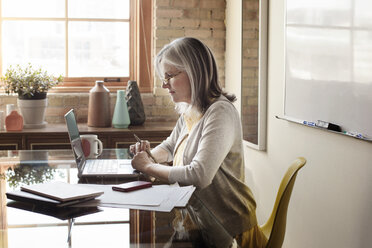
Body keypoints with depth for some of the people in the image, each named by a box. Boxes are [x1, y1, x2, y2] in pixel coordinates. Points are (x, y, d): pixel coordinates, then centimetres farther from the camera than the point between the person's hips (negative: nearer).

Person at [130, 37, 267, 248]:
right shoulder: (189, 112, 8)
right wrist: (149, 155, 4)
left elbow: (199, 176, -30)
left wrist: (148, 167, -16)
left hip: (219, 223, -8)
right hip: (194, 213, 8)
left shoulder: (220, 112, -20)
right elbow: (170, 146, 27)